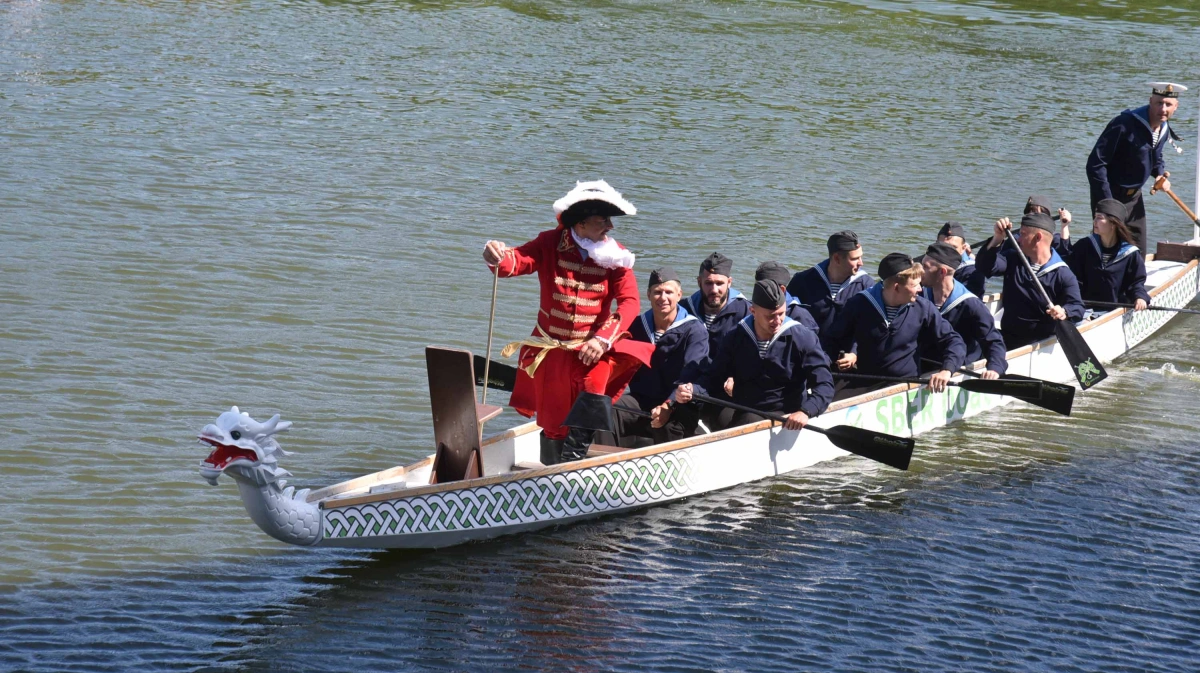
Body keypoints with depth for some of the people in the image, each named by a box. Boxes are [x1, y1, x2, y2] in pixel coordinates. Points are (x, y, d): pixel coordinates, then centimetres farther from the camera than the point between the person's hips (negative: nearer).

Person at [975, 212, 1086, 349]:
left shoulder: (1063, 275, -3)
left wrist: (1064, 312, -36)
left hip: (1042, 342, -4)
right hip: (1008, 337, 4)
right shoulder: (1013, 259, 12)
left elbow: (1077, 307, -12)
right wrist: (997, 239, -18)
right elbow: (984, 267, -3)